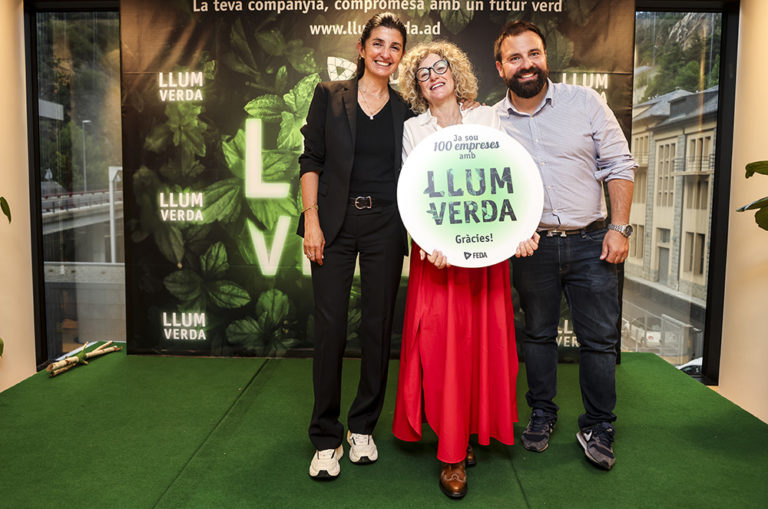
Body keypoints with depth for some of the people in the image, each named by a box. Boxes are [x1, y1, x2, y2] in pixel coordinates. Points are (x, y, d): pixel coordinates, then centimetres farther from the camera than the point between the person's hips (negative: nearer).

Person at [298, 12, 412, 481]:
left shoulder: (405, 110, 10)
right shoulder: (330, 96, 5)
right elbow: (311, 160, 2)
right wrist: (311, 220, -7)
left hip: (385, 226, 2)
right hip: (335, 224, -1)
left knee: (378, 327, 5)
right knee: (330, 327, -1)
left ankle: (363, 428, 24)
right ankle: (326, 438, 14)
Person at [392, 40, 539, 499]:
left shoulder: (488, 118, 9)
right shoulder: (412, 130, 8)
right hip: (437, 249, -1)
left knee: (483, 340, 4)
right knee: (441, 343, -5)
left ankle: (473, 431, 23)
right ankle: (452, 455, 6)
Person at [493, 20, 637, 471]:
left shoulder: (585, 102, -2)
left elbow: (619, 165, 0)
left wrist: (620, 226, -7)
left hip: (591, 242, 0)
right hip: (532, 245, 1)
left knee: (600, 338, 5)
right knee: (539, 333, 13)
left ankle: (598, 427, 22)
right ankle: (542, 414, 31)